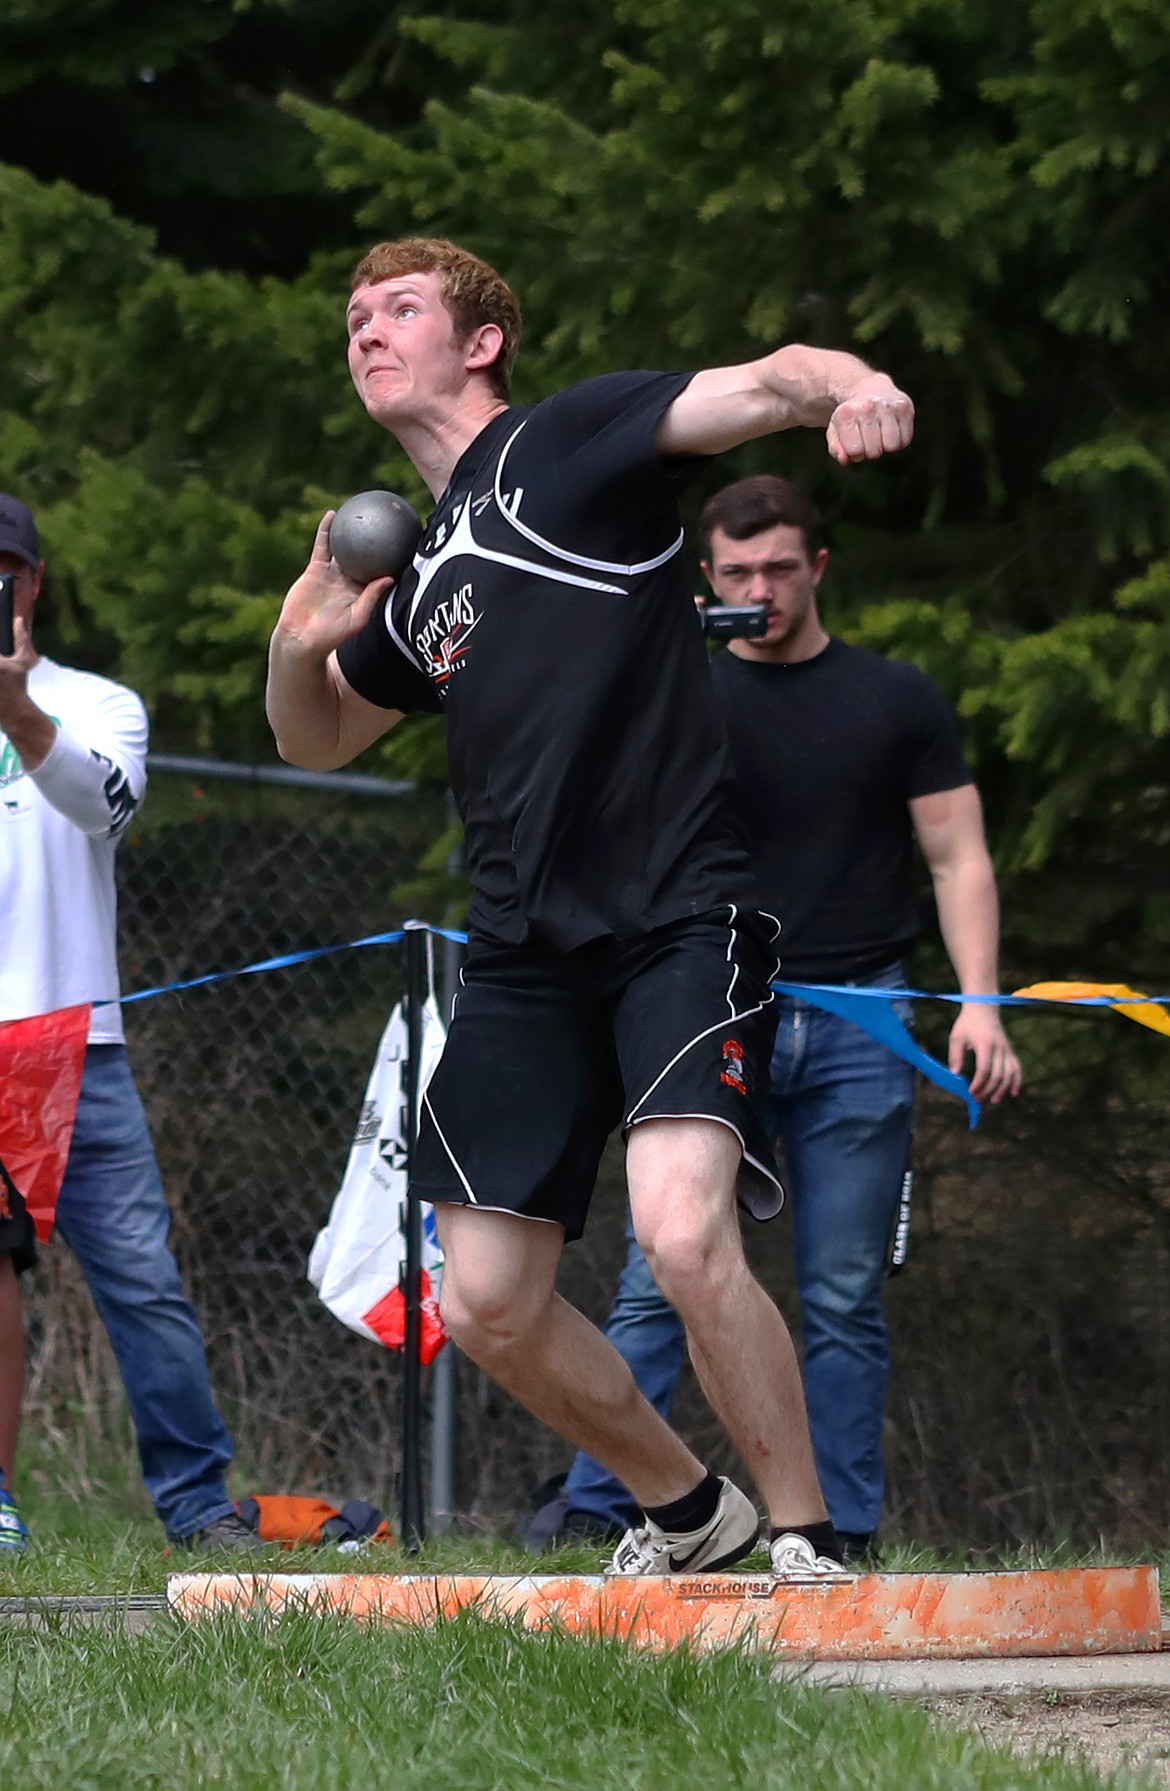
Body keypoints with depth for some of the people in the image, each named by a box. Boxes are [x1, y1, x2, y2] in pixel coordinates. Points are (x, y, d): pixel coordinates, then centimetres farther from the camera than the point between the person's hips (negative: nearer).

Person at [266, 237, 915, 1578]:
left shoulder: (570, 442, 0)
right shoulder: (417, 578, 20)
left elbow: (765, 387, -14)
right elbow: (313, 740, 33)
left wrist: (844, 384, -39)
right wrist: (299, 641, 9)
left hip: (682, 916, -7)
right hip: (526, 953, 7)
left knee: (683, 1232, -27)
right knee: (488, 1307, 4)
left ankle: (806, 1548, -12)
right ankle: (688, 1514, 26)